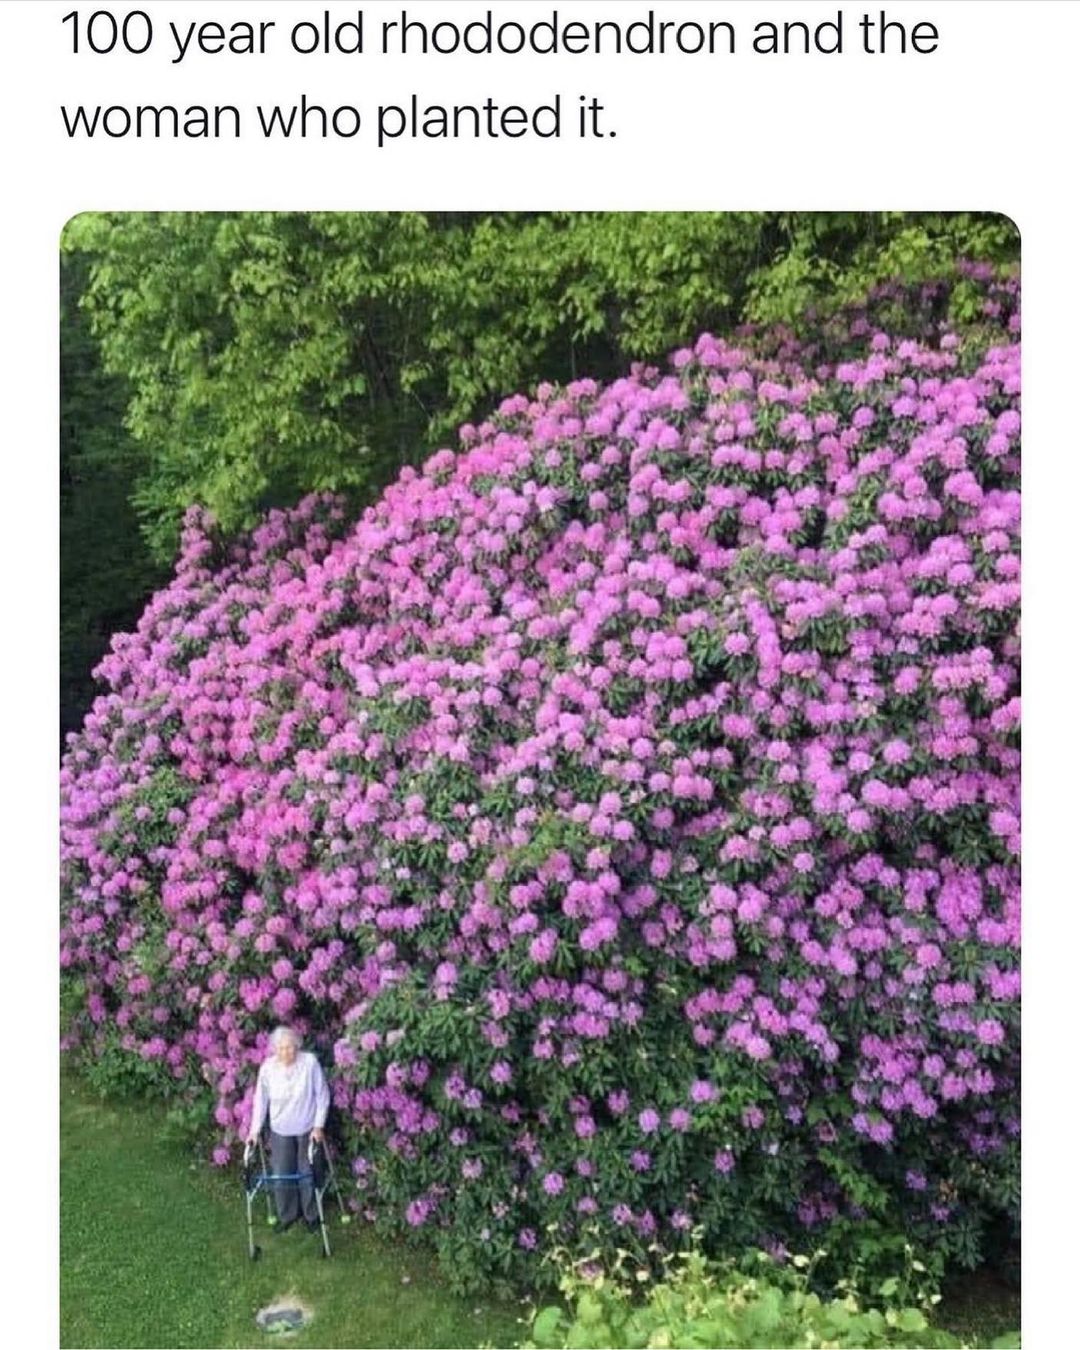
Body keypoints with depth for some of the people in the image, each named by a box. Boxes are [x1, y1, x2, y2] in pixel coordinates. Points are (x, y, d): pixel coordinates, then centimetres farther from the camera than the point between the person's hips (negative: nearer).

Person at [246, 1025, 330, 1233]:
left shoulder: (310, 1062, -22)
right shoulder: (267, 1067, -16)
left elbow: (322, 1095, -12)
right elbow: (260, 1100, -5)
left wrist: (318, 1125, -13)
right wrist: (255, 1130, -7)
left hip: (307, 1129, -2)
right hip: (280, 1130, 2)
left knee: (308, 1173, 11)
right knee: (281, 1175, 11)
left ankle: (312, 1215, 32)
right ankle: (287, 1215, 34)